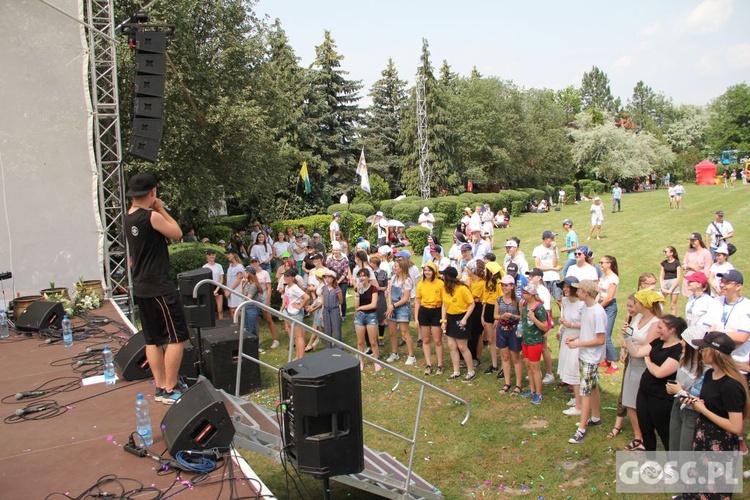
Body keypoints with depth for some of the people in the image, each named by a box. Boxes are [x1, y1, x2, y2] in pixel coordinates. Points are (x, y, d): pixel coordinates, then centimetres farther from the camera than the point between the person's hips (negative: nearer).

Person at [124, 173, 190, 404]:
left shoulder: (129, 218, 9)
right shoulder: (152, 216, -17)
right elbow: (177, 233, -6)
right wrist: (161, 209, 1)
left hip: (141, 287, 9)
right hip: (159, 287, -9)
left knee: (153, 340, 13)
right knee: (177, 337, -2)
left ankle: (160, 387, 20)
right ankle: (169, 390, 0)